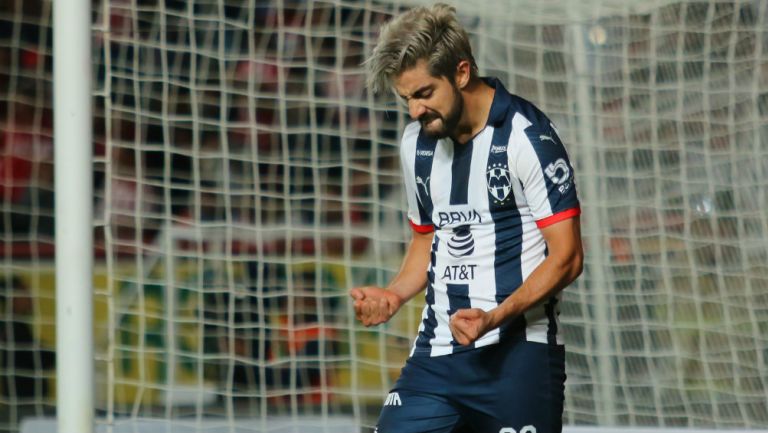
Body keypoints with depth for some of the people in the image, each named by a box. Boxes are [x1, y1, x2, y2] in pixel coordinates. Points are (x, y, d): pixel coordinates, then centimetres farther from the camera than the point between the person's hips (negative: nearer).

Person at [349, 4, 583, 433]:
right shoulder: (417, 142, 12)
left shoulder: (526, 136, -10)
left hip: (517, 354, -6)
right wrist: (394, 295, 5)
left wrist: (496, 318, -24)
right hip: (437, 353, 6)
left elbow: (566, 256, -11)